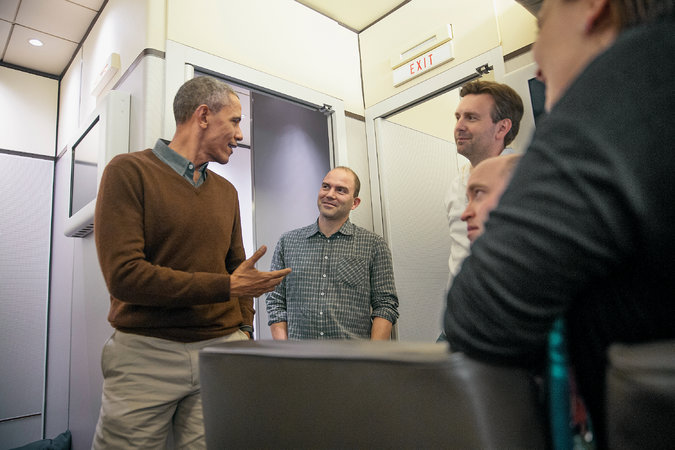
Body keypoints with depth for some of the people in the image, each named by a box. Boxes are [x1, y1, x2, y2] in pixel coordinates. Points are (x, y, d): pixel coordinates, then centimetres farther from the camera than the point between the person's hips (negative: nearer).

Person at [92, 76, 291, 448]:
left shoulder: (226, 191, 14)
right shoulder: (130, 171, -4)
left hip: (222, 347, 4)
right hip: (144, 350, -4)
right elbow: (123, 275, -14)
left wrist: (244, 329, 6)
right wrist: (226, 286, -13)